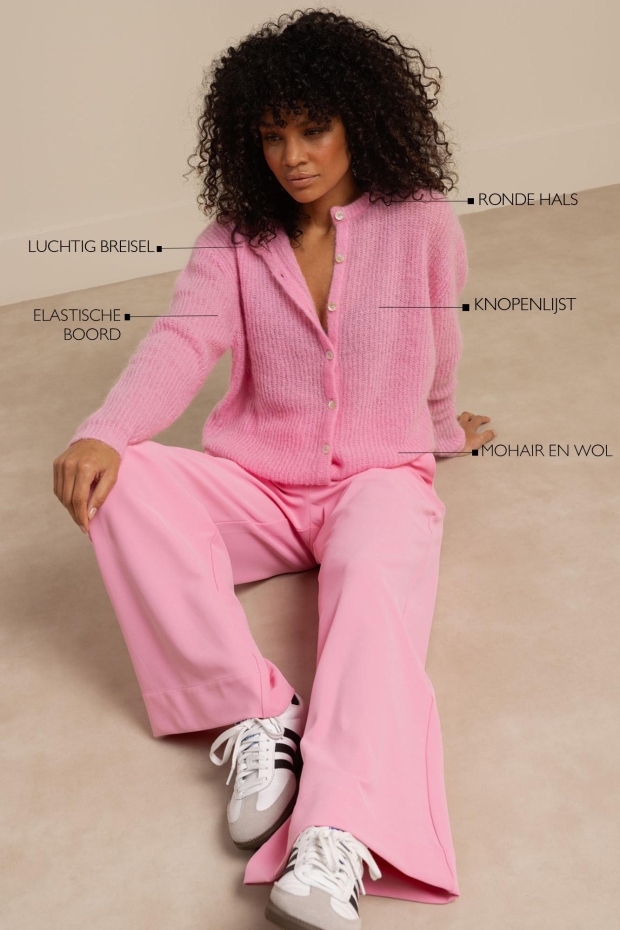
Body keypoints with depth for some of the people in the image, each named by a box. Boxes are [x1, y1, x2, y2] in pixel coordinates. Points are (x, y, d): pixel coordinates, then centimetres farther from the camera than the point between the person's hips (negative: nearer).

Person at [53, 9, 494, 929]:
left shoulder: (422, 225, 1)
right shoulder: (236, 238, 5)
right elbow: (182, 340, -12)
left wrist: (441, 431, 33)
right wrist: (100, 436, -30)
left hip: (380, 476, -2)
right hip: (258, 482, 3)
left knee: (375, 589, -37)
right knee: (123, 483, -26)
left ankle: (334, 851, -56)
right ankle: (257, 718, -32)